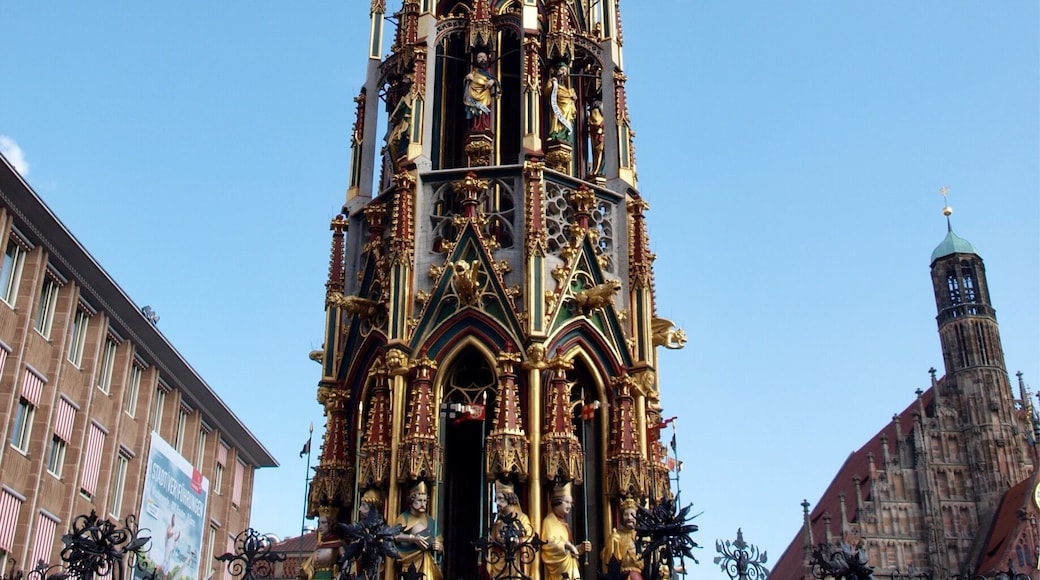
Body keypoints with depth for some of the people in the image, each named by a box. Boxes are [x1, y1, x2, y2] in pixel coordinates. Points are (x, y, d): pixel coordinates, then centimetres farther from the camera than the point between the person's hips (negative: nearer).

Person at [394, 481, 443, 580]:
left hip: (427, 565, 2)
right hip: (409, 565, -2)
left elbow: (441, 548, 13)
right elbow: (393, 535, -15)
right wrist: (412, 538, -22)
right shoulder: (404, 517, 4)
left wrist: (438, 547, -9)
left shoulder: (430, 521, 10)